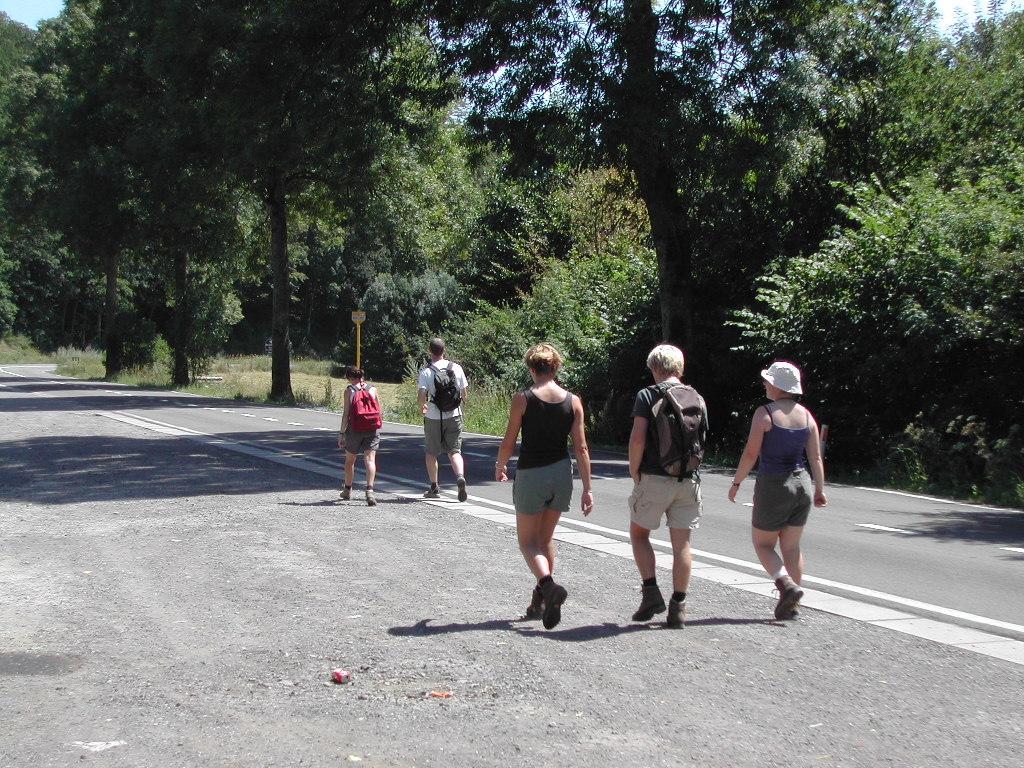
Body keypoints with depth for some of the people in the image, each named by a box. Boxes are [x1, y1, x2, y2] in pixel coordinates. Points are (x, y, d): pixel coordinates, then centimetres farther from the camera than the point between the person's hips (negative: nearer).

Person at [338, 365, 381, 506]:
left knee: (349, 460, 18)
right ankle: (369, 490, -24)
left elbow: (346, 413, -6)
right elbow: (379, 411, 7)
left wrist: (341, 433, -3)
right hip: (373, 430, 1)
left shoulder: (349, 390, -2)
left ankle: (347, 490, 31)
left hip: (354, 429, -1)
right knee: (370, 459, -5)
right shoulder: (372, 389, 5)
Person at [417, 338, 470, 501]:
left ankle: (434, 488, 19)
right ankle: (460, 476, -21)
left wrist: (422, 406, 3)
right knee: (454, 450, 6)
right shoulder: (456, 368, 0)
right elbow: (464, 393, 4)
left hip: (433, 418, -2)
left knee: (432, 452, 14)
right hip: (454, 416, 2)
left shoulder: (426, 372, -9)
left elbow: (421, 394, -18)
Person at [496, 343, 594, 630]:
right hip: (562, 475, 4)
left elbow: (508, 442, -5)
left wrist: (500, 466, 15)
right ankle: (540, 601, 22)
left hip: (530, 475, -4)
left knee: (528, 541, 7)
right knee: (546, 538, 19)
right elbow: (581, 448, -2)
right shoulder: (573, 401, -2)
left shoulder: (522, 399, -10)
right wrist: (587, 488, 2)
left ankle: (549, 585, -19)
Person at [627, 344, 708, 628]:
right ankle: (678, 607, 9)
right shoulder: (697, 399, 8)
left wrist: (634, 472, -3)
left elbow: (638, 438, -14)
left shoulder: (647, 396, -6)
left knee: (639, 533, 14)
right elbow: (702, 440, 13)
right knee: (682, 543, 7)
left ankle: (651, 592, 3)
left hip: (655, 478, -4)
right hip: (688, 479, 4)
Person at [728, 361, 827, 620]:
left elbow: (751, 454, -13)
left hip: (773, 485, -5)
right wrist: (820, 490, 12)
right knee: (792, 547, 14)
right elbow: (816, 457, 4)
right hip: (802, 484, 5)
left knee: (763, 544, 10)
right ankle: (791, 606, 14)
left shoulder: (764, 413, -12)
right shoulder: (806, 416, 4)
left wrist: (736, 483, -3)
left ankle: (788, 585, -12)